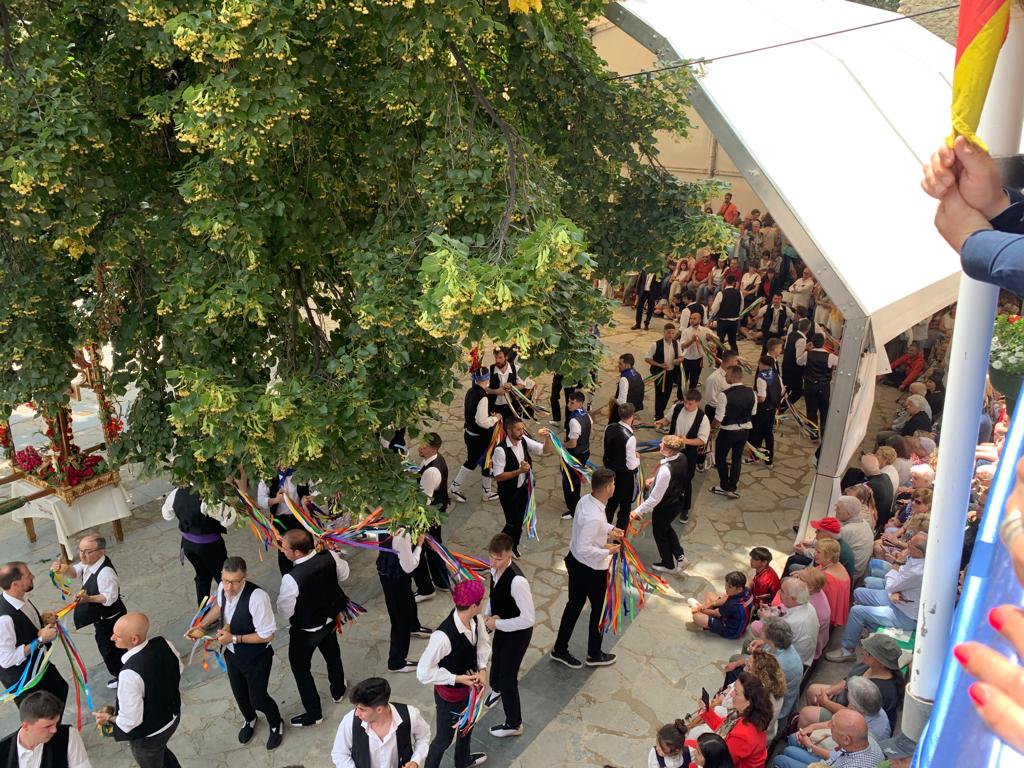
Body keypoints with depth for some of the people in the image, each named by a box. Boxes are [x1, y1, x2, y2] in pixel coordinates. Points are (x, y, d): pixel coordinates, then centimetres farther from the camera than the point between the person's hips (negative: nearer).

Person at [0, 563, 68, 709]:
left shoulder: (21, 598, -9)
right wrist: (41, 639, -28)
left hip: (38, 664, 9)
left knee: (61, 690, 27)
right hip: (21, 678, -8)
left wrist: (43, 619, -7)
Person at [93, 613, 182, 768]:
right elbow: (178, 672, 0)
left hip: (148, 735, -5)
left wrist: (109, 718, -9)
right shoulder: (164, 643, -20)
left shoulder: (130, 674, -39)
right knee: (161, 751, 36)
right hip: (173, 716, 5)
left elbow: (130, 721, -28)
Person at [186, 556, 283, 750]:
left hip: (256, 658, -6)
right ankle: (249, 720, 59)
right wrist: (201, 626, -3)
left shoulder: (257, 597, -38)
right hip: (231, 653, 6)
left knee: (257, 698, 12)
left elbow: (267, 635, -29)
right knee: (239, 693, 26)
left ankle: (276, 725, 45)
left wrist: (234, 638, -29)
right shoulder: (223, 587, -18)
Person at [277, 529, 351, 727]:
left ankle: (313, 714, 32)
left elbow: (284, 610, -21)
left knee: (300, 668, 19)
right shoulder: (330, 557, -24)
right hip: (329, 619, 5)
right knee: (332, 654, 30)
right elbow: (344, 574, -2)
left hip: (304, 631, -5)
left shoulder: (291, 578, -37)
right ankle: (338, 691, 54)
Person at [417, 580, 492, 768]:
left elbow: (483, 641, 0)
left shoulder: (476, 619, -21)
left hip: (469, 684, 7)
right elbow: (423, 672, -30)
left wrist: (482, 668, -14)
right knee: (445, 737, 17)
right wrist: (456, 678, -27)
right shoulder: (443, 636, -41)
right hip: (450, 693, -7)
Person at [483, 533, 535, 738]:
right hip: (502, 627, 8)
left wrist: (497, 623, -26)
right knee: (496, 660, 33)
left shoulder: (517, 581, -39)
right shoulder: (495, 569, -14)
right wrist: (488, 615, -7)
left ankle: (514, 724, 32)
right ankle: (496, 689, 68)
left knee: (508, 677, 6)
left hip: (517, 633, -8)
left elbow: (527, 619, -34)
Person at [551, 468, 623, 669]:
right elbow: (584, 548, -31)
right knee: (600, 608, 15)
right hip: (592, 569, -8)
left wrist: (609, 529, 6)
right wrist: (607, 551, -20)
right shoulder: (594, 517, -35)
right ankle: (594, 655, 35)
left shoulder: (586, 500, -7)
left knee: (574, 605, 22)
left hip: (575, 562, 8)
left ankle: (560, 649, 36)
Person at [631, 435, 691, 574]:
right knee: (666, 528, 32)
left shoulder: (665, 470, -39)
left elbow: (655, 498, -31)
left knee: (659, 533, 20)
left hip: (665, 507, -7)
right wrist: (654, 479, 13)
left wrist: (638, 511, -21)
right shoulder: (682, 458, -14)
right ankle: (680, 557, 34)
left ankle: (669, 565, 40)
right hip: (678, 502, 7)